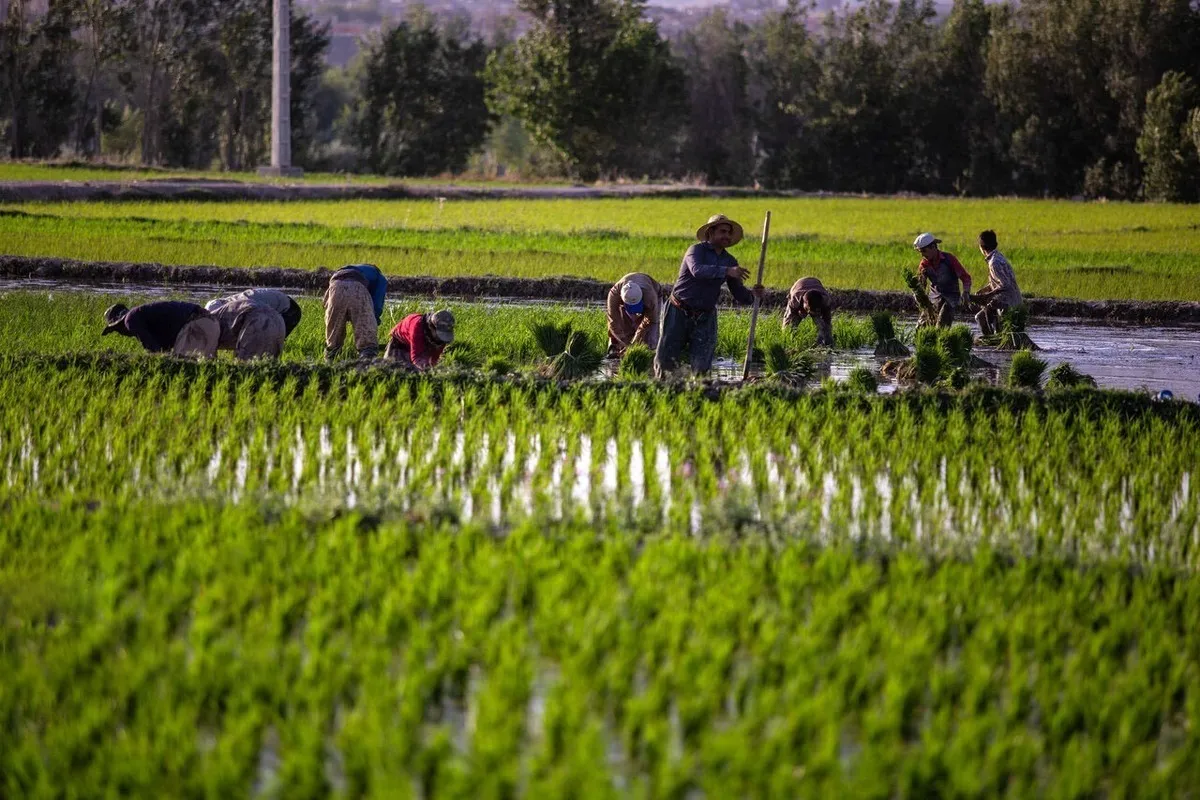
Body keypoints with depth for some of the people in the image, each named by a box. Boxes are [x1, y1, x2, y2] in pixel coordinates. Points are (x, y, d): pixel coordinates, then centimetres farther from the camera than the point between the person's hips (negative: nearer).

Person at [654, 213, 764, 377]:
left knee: (702, 366, -2)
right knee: (665, 360, -1)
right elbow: (697, 270, -31)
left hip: (704, 318, 4)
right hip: (679, 313, -4)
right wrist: (727, 271, -42)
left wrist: (753, 295, -15)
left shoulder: (730, 261, 8)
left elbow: (739, 295, 8)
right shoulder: (697, 250, -8)